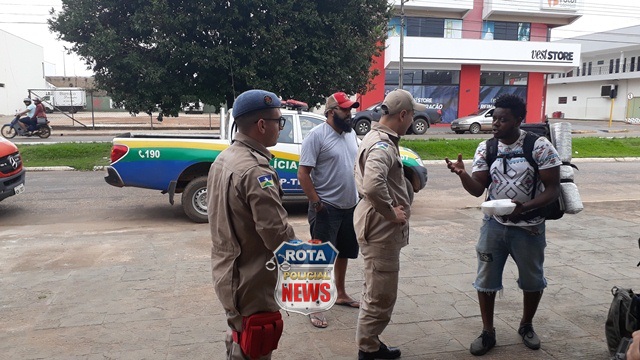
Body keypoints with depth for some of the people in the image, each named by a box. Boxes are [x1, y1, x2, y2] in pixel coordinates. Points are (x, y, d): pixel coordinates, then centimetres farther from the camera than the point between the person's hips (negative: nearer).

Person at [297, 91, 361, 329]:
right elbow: (303, 173, -17)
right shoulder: (317, 135, -14)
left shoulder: (351, 134, 9)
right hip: (326, 208, -7)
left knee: (343, 253, 19)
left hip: (350, 206, 8)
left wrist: (359, 197, 12)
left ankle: (340, 294, 37)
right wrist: (316, 203, -19)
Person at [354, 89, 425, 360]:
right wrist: (392, 213, -25)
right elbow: (372, 186, -41)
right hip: (380, 228, -11)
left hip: (377, 224, 11)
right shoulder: (382, 145, -23)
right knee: (380, 296, 3)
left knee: (376, 292, 22)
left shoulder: (378, 138, 11)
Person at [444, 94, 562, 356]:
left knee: (532, 280, 17)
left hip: (529, 227, -2)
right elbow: (477, 189, -7)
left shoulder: (539, 146, -14)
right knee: (486, 280, 7)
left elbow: (553, 190, -14)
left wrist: (524, 207, -29)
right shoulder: (485, 148, -3)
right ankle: (487, 332, 25)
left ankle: (526, 326, 42)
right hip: (494, 225, 2)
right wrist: (462, 173, -28)